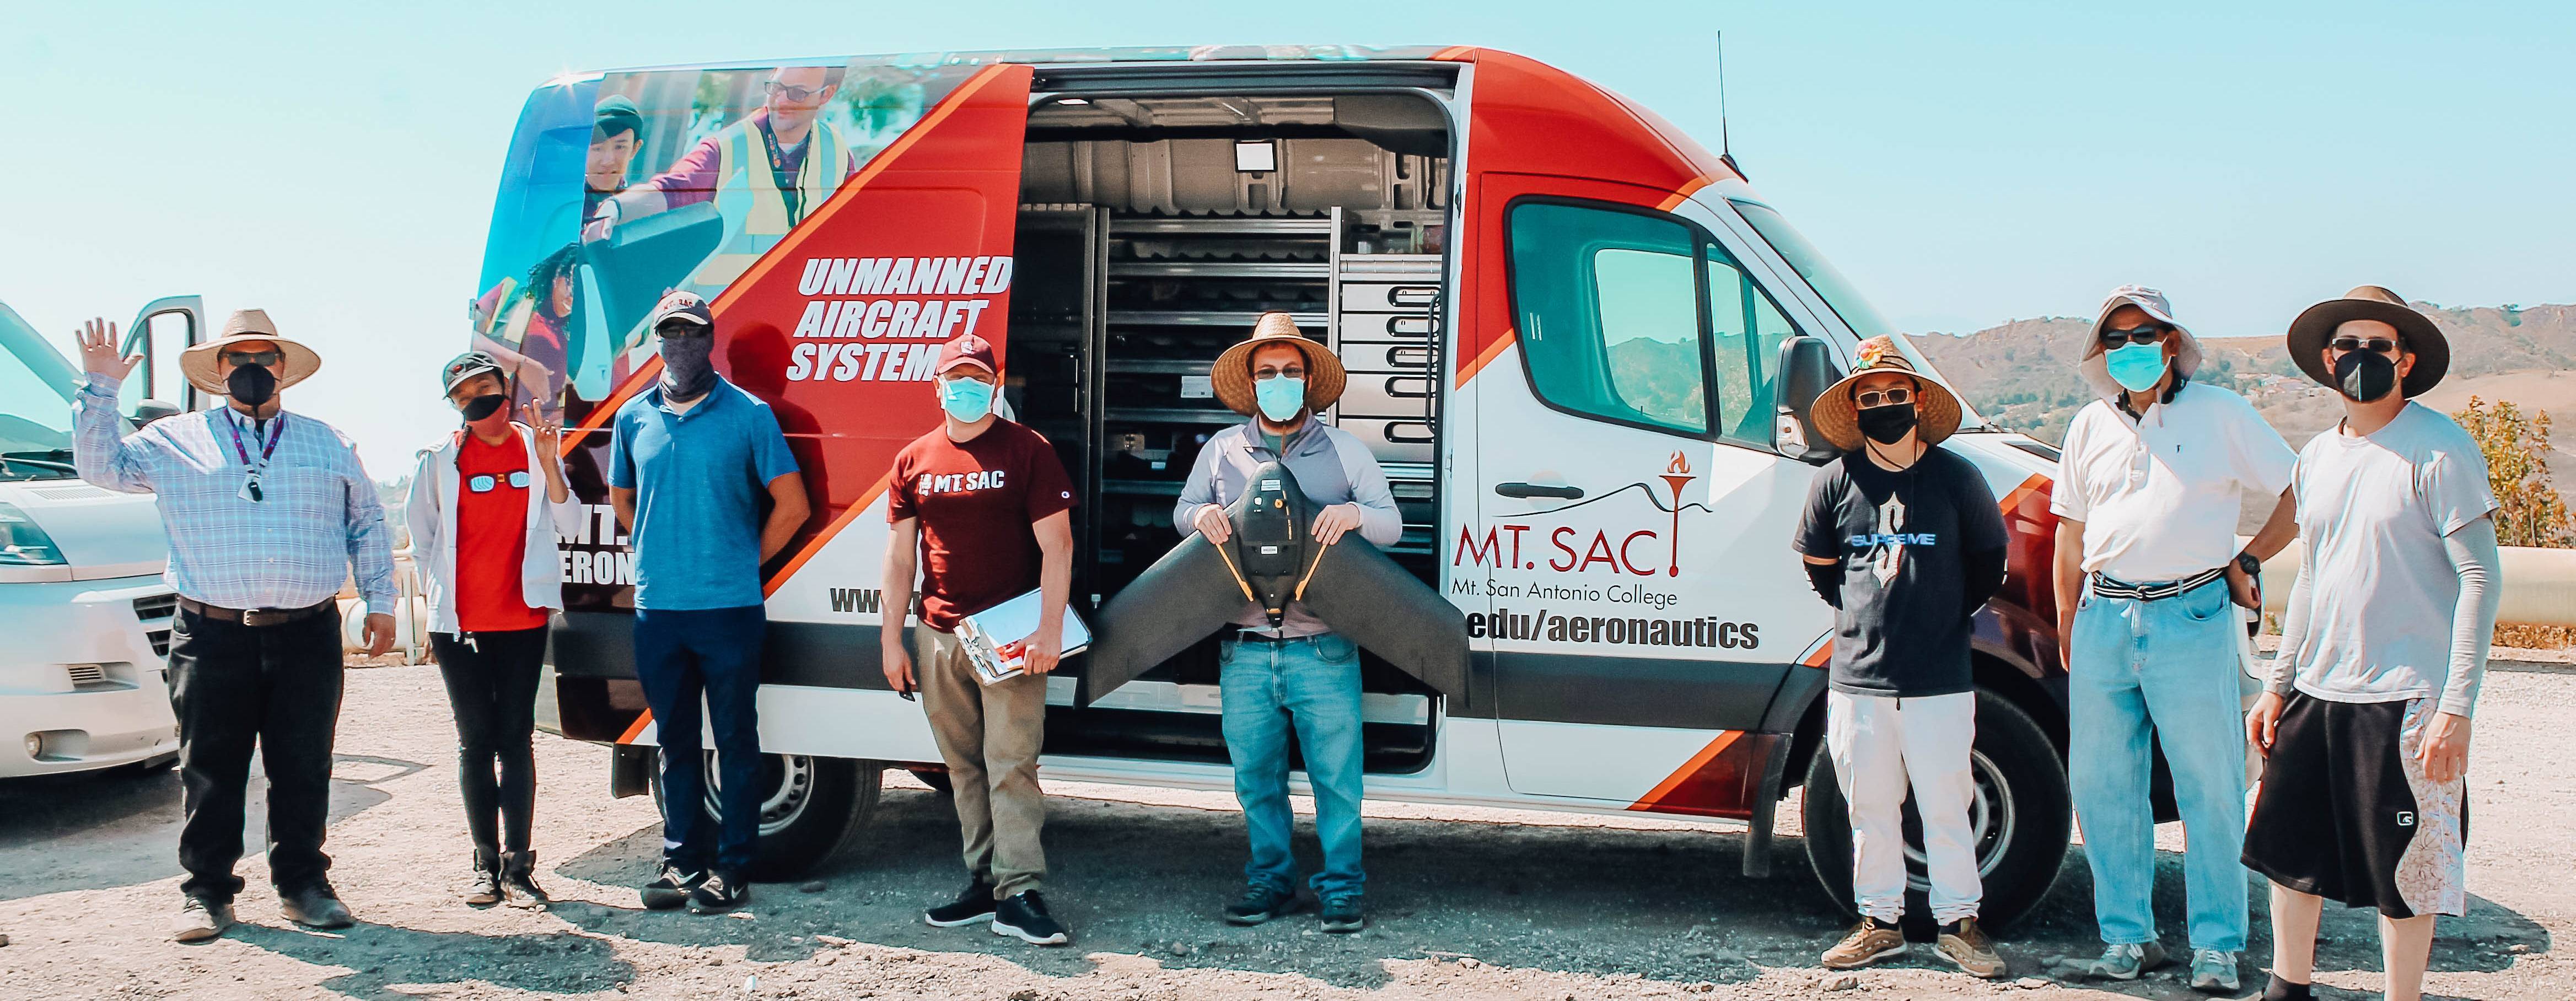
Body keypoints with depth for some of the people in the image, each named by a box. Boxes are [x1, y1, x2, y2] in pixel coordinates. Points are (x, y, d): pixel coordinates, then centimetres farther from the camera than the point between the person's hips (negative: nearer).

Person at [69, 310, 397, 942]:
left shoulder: (326, 443, 15)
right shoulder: (175, 440, 11)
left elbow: (367, 523, 17)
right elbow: (101, 465, 7)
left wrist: (379, 602, 11)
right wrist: (100, 388, -2)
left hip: (307, 635, 1)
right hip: (213, 636, -1)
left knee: (304, 768, 4)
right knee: (211, 771, 3)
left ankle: (303, 884, 16)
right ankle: (207, 892, 13)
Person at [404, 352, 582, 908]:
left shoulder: (536, 448, 4)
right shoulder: (441, 457, 1)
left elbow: (569, 526, -2)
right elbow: (420, 534, 11)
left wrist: (549, 464, -11)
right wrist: (435, 595, 10)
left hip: (523, 618, 0)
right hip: (459, 622, 0)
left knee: (516, 739, 1)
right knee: (475, 740, 5)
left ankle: (517, 866, 3)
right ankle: (486, 865, 12)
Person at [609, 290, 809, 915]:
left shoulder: (748, 414, -2)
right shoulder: (635, 417, 10)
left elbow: (791, 505, 0)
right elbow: (621, 498, 24)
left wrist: (744, 562, 3)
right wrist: (657, 556, 14)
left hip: (729, 608, -4)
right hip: (657, 610, 4)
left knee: (735, 739, 3)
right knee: (675, 741, 11)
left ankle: (732, 865, 10)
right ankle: (682, 859, 21)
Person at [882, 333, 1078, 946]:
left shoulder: (1028, 452, -1)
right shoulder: (914, 461, 11)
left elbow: (1056, 544, -5)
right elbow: (900, 556, 13)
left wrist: (1049, 631, -13)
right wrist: (891, 640, 9)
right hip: (939, 638, 5)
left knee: (1011, 764, -9)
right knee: (964, 769, 9)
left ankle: (1020, 895, -8)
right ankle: (983, 885, 16)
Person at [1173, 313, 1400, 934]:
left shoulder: (1345, 451, 7)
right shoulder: (1221, 451, 11)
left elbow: (1391, 524, 6)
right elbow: (1183, 512, 17)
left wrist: (1355, 514, -17)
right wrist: (1200, 516, -8)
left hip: (1324, 652, -2)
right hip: (1245, 652, 2)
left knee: (1336, 774, 0)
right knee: (1256, 776, 9)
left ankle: (1342, 888, 13)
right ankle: (1270, 881, 24)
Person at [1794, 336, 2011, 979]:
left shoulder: (1957, 478, -1)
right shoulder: (1834, 482, 2)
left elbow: (1988, 564, 12)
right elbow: (1819, 567, 15)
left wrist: (1946, 618, 8)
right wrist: (1864, 618, 10)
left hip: (1939, 679, -1)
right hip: (1857, 679, 2)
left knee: (1945, 806, 4)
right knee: (1871, 808, 9)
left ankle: (1958, 924, 17)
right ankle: (1880, 923, 20)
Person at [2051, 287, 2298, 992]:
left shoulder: (2220, 415, 4)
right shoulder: (2091, 426, 14)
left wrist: (2249, 559, 1)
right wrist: (2067, 625, 16)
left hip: (2192, 620, -4)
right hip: (2105, 619, 4)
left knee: (2210, 790, 1)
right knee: (2101, 786, 6)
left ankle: (2217, 947, 12)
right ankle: (2128, 936, 18)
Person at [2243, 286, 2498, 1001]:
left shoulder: (2440, 449, -9)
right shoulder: (2317, 458, 11)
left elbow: (2479, 579, -11)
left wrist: (2458, 706, -17)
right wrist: (2277, 685, 16)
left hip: (2408, 700, -6)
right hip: (2317, 693, 6)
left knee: (2405, 873, 2)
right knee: (2287, 849, 12)